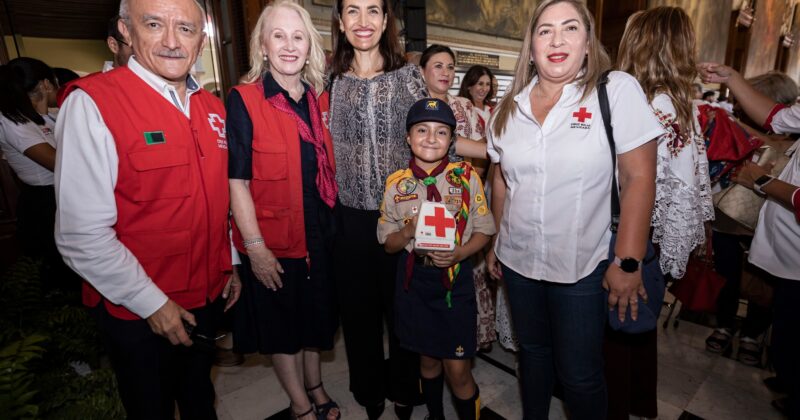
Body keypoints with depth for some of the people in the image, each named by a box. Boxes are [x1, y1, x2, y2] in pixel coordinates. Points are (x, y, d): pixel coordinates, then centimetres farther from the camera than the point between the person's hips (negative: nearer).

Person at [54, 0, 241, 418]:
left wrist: (230, 264, 10)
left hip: (209, 296, 5)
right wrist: (152, 303, -15)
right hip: (137, 311, -4)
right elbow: (82, 235, -20)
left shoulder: (213, 108, 2)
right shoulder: (91, 104, -17)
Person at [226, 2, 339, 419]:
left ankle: (315, 385, 46)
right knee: (281, 325, 15)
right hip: (272, 240, -5)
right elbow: (237, 181, -14)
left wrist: (331, 221, 7)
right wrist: (255, 247, -17)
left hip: (318, 233, 5)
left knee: (315, 315, 22)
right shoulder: (243, 100, -12)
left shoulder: (318, 99, 4)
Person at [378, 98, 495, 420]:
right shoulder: (397, 183, -3)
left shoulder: (466, 177, -6)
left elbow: (483, 230, -1)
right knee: (428, 358, 20)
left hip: (456, 276, -2)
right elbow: (388, 243, 2)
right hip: (414, 277, 2)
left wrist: (459, 254, -19)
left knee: (457, 368, 5)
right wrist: (409, 231, -18)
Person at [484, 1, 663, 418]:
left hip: (583, 267, -4)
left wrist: (628, 262, -13)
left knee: (580, 375, 9)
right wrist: (495, 242, 13)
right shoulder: (510, 106, 4)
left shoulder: (617, 90, -9)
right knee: (532, 351, 21)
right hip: (517, 261, 4)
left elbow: (639, 178, -11)